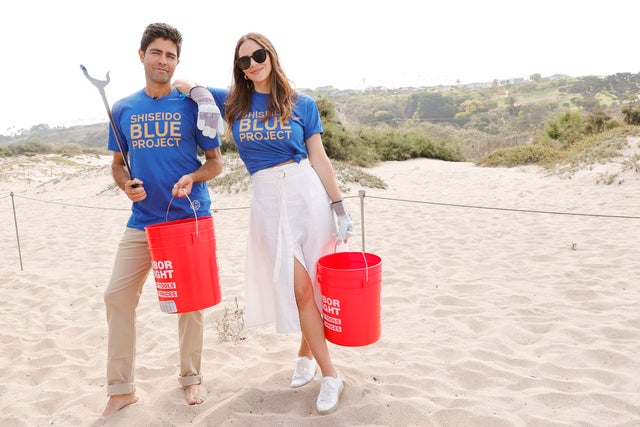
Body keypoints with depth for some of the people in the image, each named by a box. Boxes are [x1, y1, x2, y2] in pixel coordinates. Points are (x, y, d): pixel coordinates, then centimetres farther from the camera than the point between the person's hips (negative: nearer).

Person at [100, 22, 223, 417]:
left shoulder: (193, 104, -2)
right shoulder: (123, 109, 6)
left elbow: (216, 162, 0)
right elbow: (118, 162, 15)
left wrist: (192, 177, -20)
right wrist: (126, 184, -7)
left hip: (189, 216, -3)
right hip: (143, 219, 3)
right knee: (118, 296, 0)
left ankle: (191, 377, 27)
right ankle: (121, 388, 17)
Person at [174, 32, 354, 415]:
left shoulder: (302, 104, 5)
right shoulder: (233, 103, 9)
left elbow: (319, 159, 5)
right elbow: (180, 84, 18)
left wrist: (339, 207, 2)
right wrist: (202, 95, -4)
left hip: (307, 191, 0)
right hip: (267, 199, 0)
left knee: (311, 283, 6)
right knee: (297, 287, -3)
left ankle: (306, 352, 31)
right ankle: (330, 376, 10)